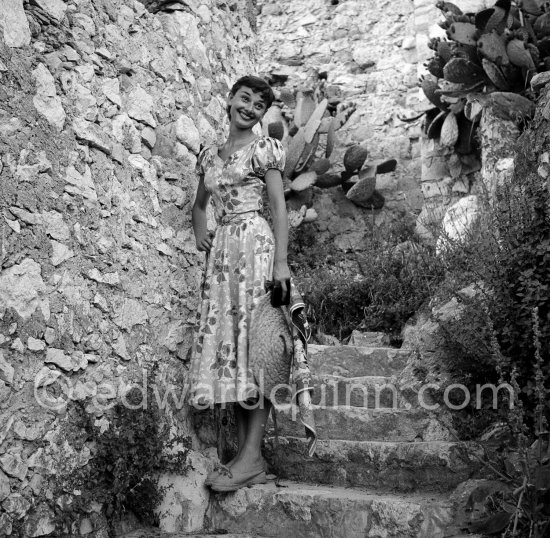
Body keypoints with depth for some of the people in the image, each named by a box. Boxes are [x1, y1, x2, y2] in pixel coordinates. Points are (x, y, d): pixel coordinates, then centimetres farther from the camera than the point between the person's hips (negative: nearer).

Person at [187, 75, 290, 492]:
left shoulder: (265, 148, 4)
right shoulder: (209, 155, 20)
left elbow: (279, 207, -5)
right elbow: (200, 204, 33)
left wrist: (281, 260, -16)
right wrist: (200, 233, 13)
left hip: (256, 244, -6)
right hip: (221, 252, 6)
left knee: (253, 338, -11)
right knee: (226, 341, 0)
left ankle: (253, 457, -10)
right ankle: (244, 450, 5)